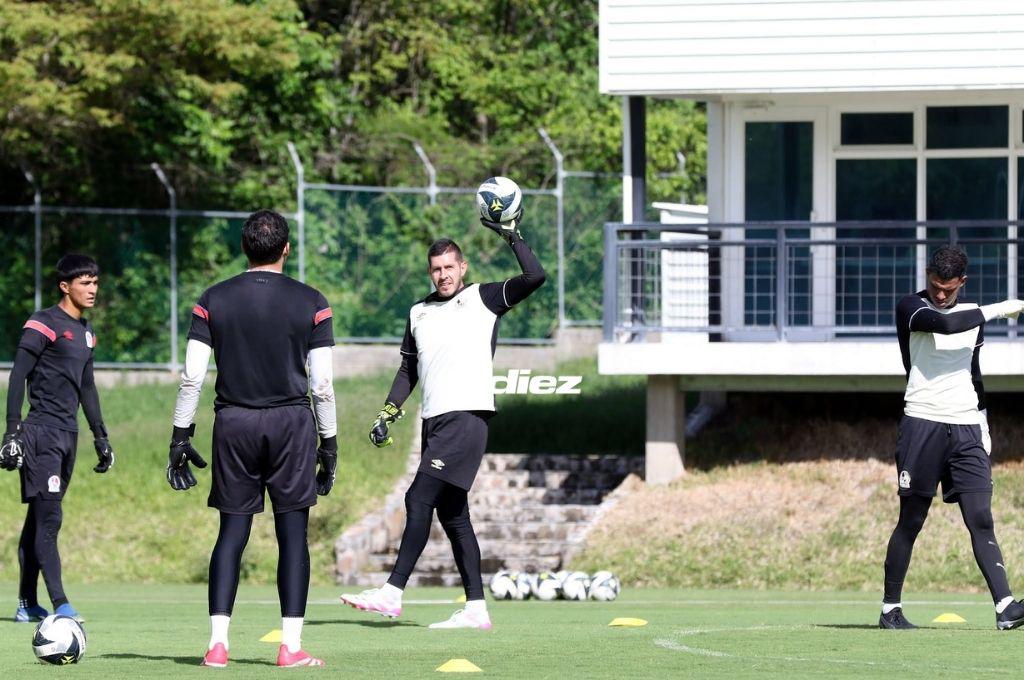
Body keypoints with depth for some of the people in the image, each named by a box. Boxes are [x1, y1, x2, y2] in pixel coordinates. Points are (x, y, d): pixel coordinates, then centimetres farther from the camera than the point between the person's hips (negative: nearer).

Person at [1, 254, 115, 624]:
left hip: (68, 434, 8)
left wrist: (100, 436, 25)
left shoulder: (86, 331, 17)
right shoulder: (43, 324, -8)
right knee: (48, 518, -13)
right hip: (42, 433, -8)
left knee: (40, 518, 12)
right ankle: (60, 605, -18)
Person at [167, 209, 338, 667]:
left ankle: (217, 642, -1)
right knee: (293, 533, 1)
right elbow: (322, 383, -3)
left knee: (232, 532, 6)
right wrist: (329, 444, 5)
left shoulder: (214, 300, 3)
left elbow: (191, 376, -1)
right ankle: (291, 646, -3)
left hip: (233, 423, 2)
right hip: (292, 423, -2)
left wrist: (181, 436, 5)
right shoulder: (311, 303, -1)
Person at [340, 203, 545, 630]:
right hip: (434, 420, 7)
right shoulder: (420, 312, 20)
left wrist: (513, 237, -12)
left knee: (420, 499, -14)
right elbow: (408, 369, 25)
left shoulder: (484, 298, 3)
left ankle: (393, 593, -16)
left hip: (467, 415, -7)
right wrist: (387, 414, 16)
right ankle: (476, 608, 7)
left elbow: (534, 277, -10)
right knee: (451, 514, 5)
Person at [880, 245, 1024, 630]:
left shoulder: (973, 313, 15)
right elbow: (945, 324, -24)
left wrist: (983, 422, 20)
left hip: (967, 426, 4)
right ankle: (890, 608, 11)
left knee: (981, 519, -7)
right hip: (922, 424, -4)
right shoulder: (911, 308, -3)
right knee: (911, 520, 0)